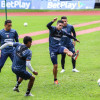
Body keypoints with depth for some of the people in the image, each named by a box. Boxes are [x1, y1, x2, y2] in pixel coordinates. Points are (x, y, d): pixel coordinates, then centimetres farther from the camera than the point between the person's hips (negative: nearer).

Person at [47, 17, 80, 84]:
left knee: (66, 50, -34)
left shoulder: (62, 32, 8)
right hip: (53, 49, -3)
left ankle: (73, 56, -67)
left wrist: (75, 39, 37)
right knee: (55, 66, -2)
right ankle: (55, 80, 17)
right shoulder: (53, 29, -6)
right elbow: (48, 26, -28)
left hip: (59, 47, 3)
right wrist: (53, 21, -45)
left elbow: (69, 35, 26)